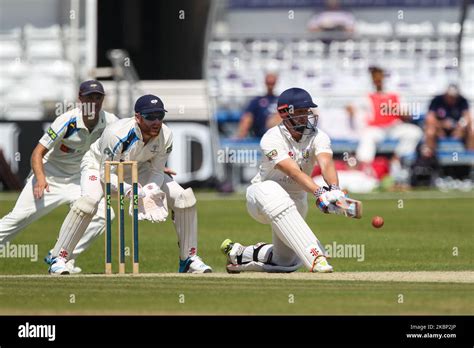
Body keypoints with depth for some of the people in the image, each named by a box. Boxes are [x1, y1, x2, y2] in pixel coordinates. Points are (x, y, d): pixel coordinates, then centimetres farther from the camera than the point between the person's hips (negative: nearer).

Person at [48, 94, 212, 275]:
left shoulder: (165, 136, -23)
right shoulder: (117, 134, -38)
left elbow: (157, 170, -10)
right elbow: (106, 173, -31)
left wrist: (151, 190, -32)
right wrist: (128, 190, -48)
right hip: (99, 164, -5)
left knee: (184, 197, -9)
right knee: (89, 200, -36)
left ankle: (189, 259, 5)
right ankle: (58, 259, -26)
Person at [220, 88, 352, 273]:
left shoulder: (318, 136, -13)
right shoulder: (272, 139, -24)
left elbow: (326, 164, -34)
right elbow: (294, 172, -38)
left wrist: (334, 189, -55)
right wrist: (319, 193, -53)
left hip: (296, 201, 5)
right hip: (260, 197, -5)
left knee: (286, 264, 6)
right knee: (271, 189, -42)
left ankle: (240, 254, 36)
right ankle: (315, 257, -49)